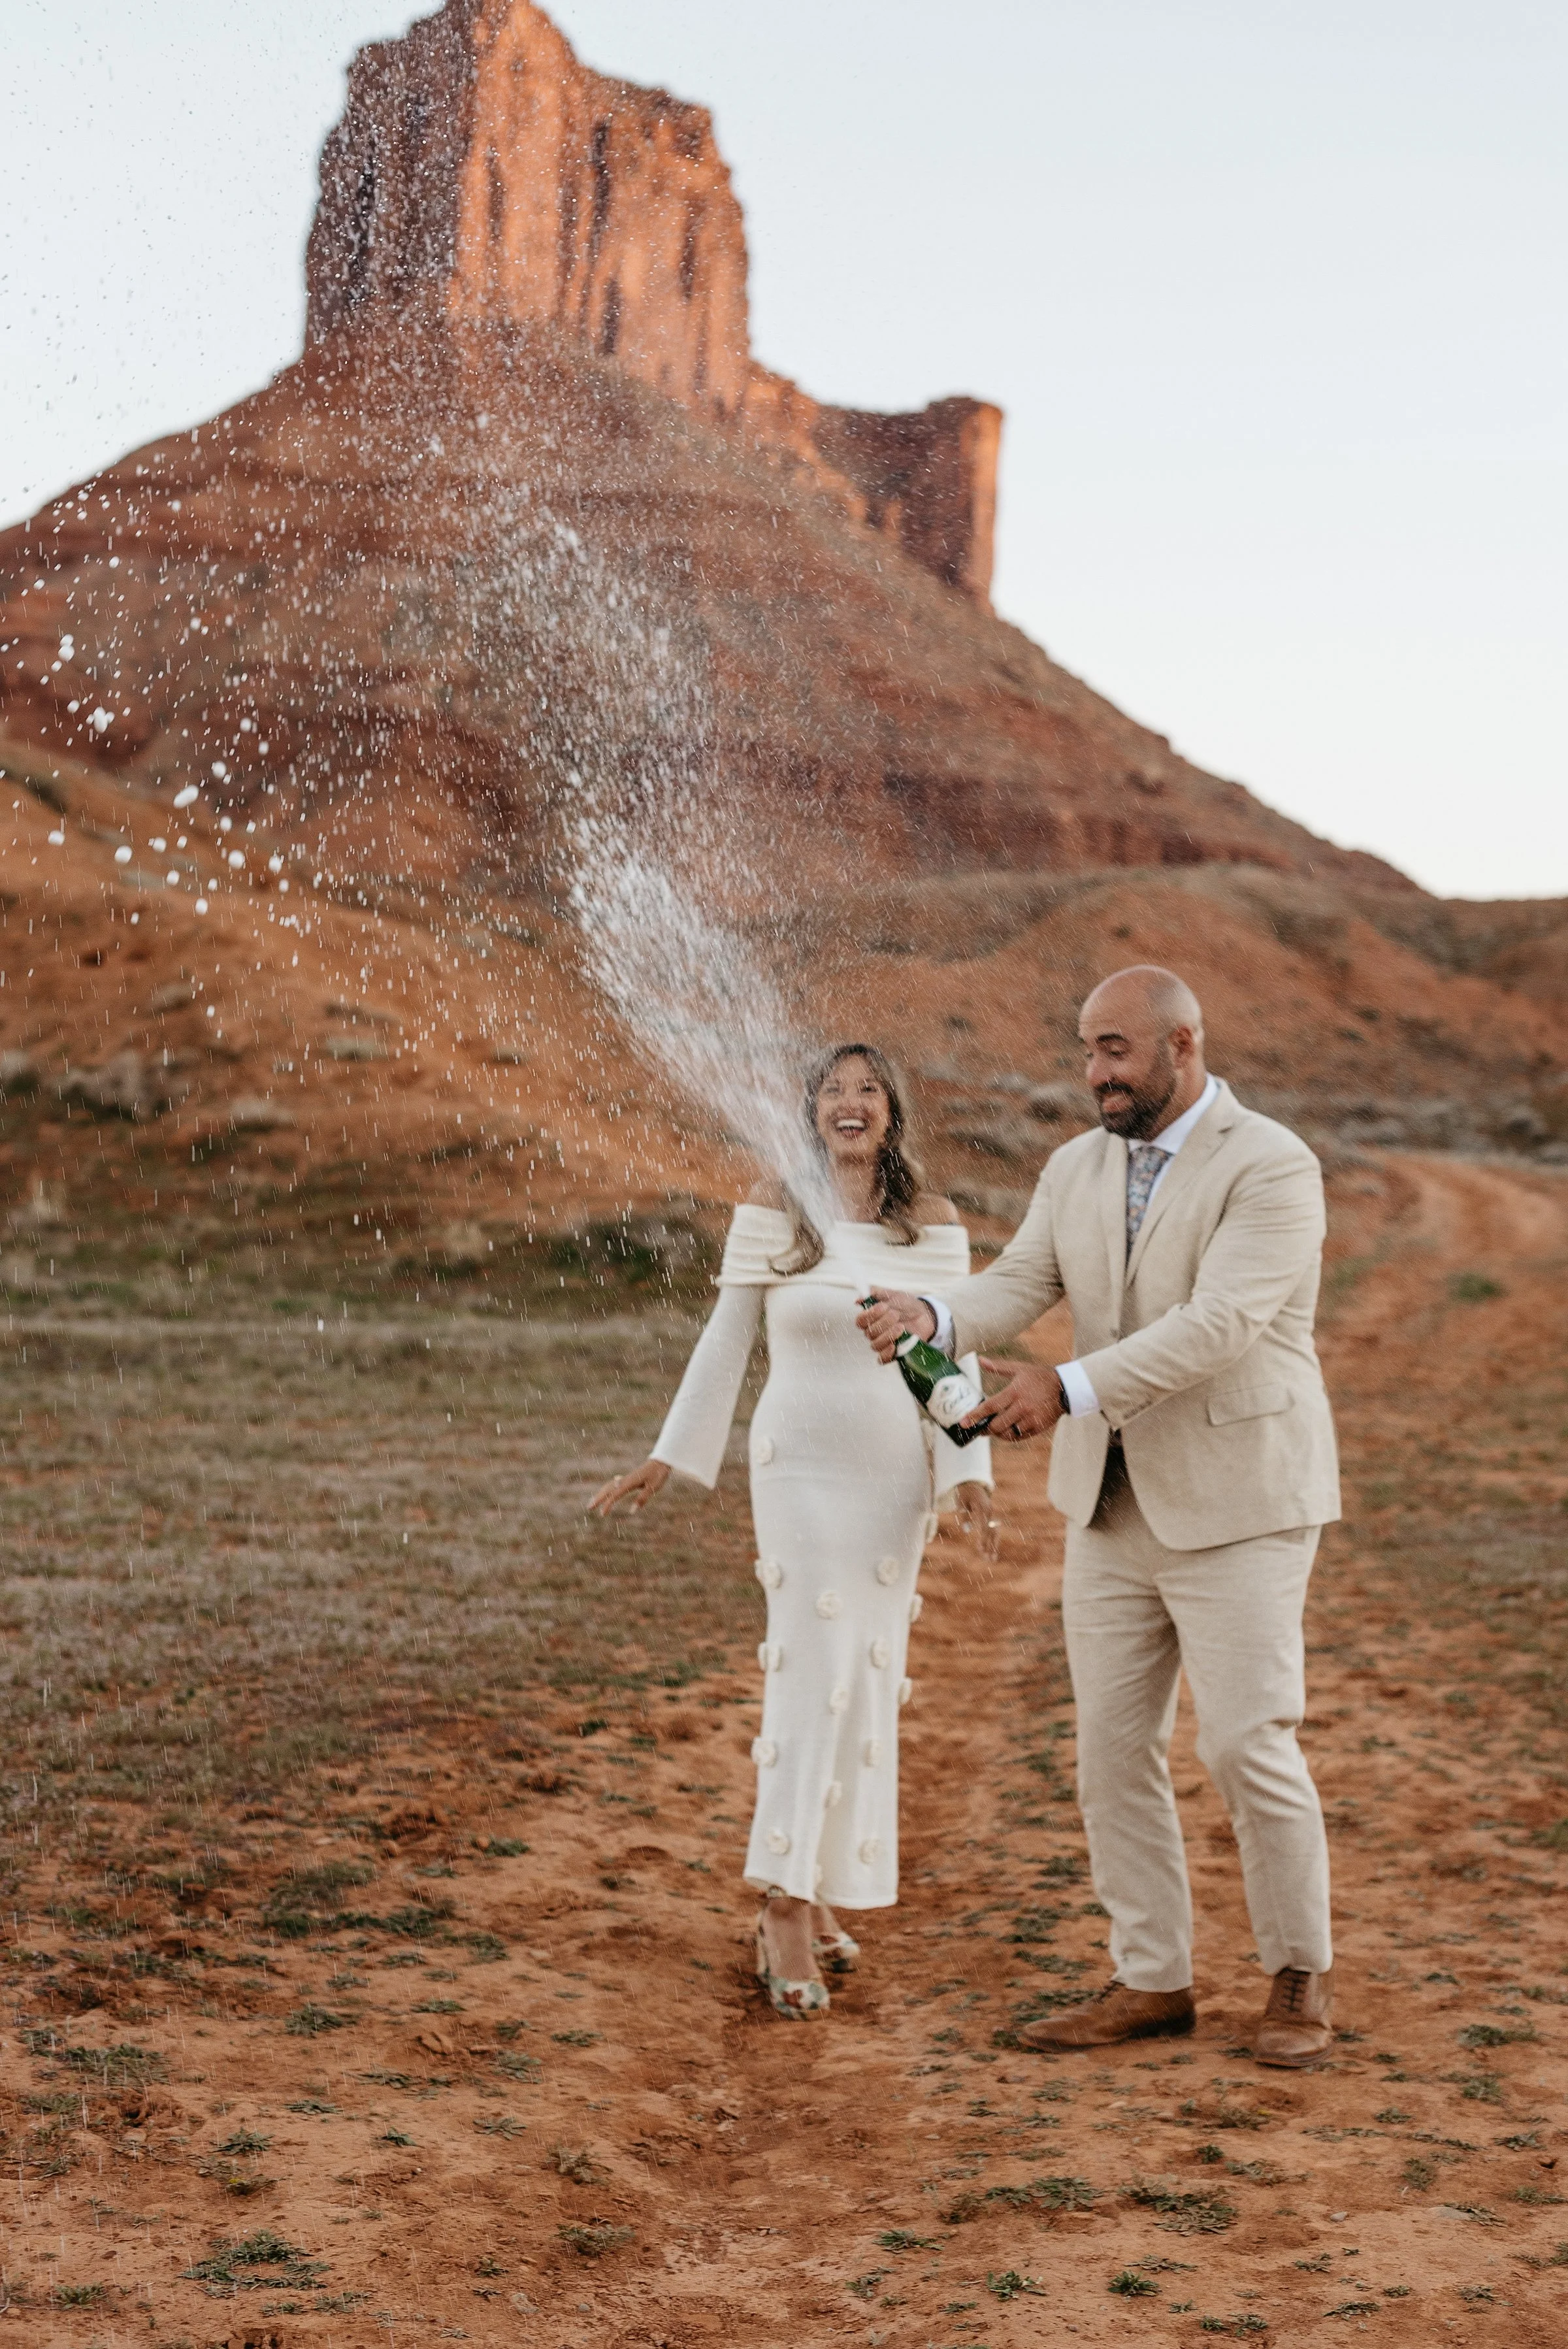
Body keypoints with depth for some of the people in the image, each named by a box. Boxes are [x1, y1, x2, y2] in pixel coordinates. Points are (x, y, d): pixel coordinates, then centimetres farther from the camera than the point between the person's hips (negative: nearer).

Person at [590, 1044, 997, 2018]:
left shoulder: (936, 1223, 1)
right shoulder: (774, 1210, -4)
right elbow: (727, 1341, 2)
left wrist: (971, 1474, -8)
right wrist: (669, 1459, 1)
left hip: (897, 1478, 3)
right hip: (804, 1471, -3)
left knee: (869, 1683, 8)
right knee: (818, 1672, -13)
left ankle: (815, 1890, 23)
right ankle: (787, 1909, -10)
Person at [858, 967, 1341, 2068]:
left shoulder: (1271, 1168, -14)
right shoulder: (1077, 1169, 8)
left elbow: (1216, 1326, -25)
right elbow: (1019, 1285, -3)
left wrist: (1068, 1389, -32)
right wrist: (930, 1316, -25)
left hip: (1237, 1504, -6)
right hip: (1114, 1506, 7)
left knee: (1249, 1747, -4)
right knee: (1114, 1750, 7)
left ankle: (1301, 1977, 15)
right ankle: (1153, 1979, 18)